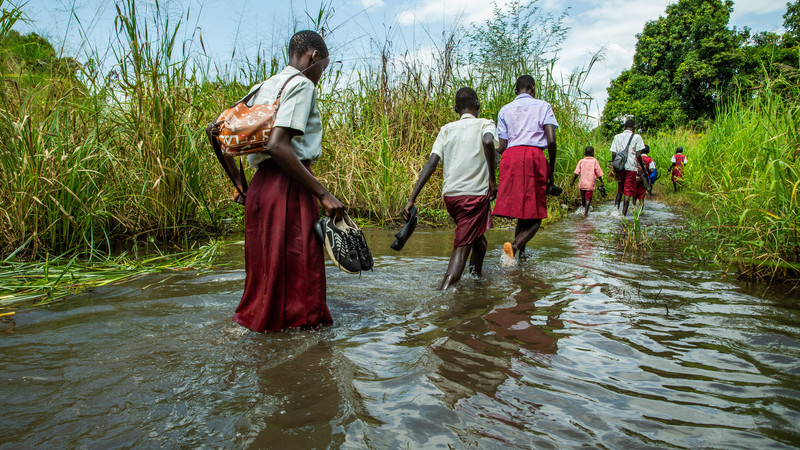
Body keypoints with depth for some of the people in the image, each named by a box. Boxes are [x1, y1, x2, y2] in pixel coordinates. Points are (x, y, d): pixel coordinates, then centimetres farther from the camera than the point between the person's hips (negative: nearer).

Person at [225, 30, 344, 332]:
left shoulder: (265, 87, 21)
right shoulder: (302, 84, -6)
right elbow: (278, 145, -20)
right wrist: (323, 194, -20)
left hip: (259, 184, 9)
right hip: (289, 187, -9)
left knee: (265, 267, 16)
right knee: (299, 269, -2)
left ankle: (255, 322, 26)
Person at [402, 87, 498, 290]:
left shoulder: (446, 129, 12)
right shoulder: (485, 124, 3)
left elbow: (431, 163, 0)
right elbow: (488, 141, -23)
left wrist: (412, 199, -4)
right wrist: (492, 178, -15)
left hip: (450, 195, 5)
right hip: (475, 194, -5)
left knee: (478, 238, 27)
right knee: (461, 249, -6)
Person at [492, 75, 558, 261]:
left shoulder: (505, 110, 19)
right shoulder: (543, 106, 12)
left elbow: (502, 146, 9)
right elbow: (551, 141, -1)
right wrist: (551, 170, 8)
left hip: (510, 157, 3)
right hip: (535, 156, -3)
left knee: (521, 214, 10)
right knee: (535, 216, 0)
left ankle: (520, 254, 3)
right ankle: (515, 245, -24)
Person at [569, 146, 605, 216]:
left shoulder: (581, 161, 0)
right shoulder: (595, 161, -4)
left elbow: (577, 173, -2)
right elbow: (598, 173, -3)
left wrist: (573, 181, 4)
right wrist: (601, 182, 5)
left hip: (582, 183, 2)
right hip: (591, 184, -2)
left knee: (583, 197, 18)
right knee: (588, 198, 1)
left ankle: (585, 209, 37)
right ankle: (585, 212, -8)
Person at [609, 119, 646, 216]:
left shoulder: (617, 137, 10)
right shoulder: (637, 137, 0)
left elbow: (613, 154, 3)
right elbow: (638, 155, -7)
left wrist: (614, 170, 6)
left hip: (619, 167, 4)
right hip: (630, 167, -4)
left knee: (620, 190, 18)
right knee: (628, 192, 0)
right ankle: (624, 214, -4)